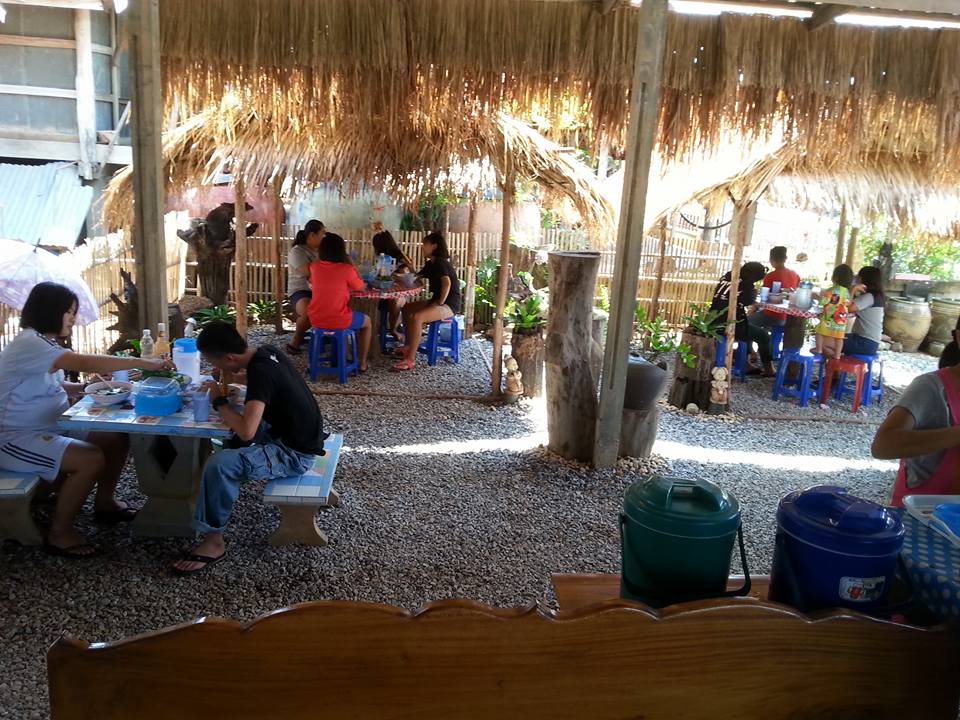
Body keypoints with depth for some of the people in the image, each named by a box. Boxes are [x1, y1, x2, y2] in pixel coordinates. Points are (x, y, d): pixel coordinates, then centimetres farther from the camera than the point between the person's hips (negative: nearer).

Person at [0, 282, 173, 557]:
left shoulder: (43, 342, 10)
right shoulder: (29, 343, -24)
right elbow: (85, 362, -35)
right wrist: (143, 363, -34)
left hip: (49, 428, 10)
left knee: (117, 438, 3)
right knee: (92, 460, -27)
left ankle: (104, 503, 20)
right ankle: (59, 533, -10)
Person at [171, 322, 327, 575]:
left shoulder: (261, 372, -27)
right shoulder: (266, 352, -1)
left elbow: (246, 432, -35)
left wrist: (219, 402, -18)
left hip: (295, 453, -10)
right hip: (299, 436, 10)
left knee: (220, 464, -23)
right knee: (233, 428, 26)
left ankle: (213, 541, -7)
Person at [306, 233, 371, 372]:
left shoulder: (315, 267, 0)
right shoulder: (346, 269, -12)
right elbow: (360, 286, 5)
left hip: (315, 319, 5)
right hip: (338, 320, -5)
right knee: (366, 322, 25)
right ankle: (362, 363, 25)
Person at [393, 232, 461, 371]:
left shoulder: (440, 263, -15)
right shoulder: (431, 264, 16)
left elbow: (447, 283, -30)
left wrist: (440, 302, -23)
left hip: (449, 305, -11)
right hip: (438, 301, 11)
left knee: (416, 317, -30)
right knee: (407, 308, 17)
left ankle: (410, 359, -30)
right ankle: (409, 346, 21)